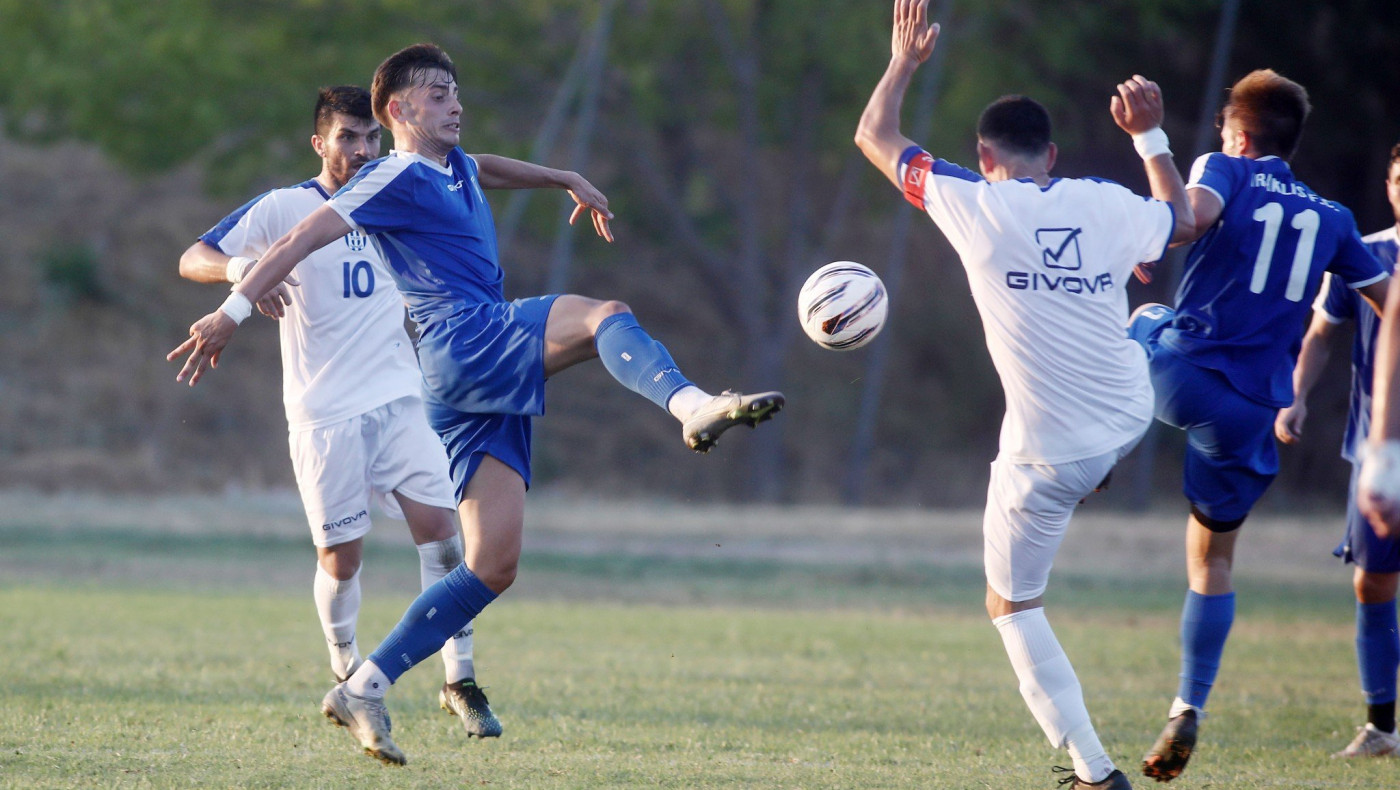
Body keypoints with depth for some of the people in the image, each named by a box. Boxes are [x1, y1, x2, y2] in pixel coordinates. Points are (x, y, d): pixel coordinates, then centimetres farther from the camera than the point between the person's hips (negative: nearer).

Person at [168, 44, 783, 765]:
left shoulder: (452, 167, 25)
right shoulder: (396, 180, -2)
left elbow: (490, 168, 50)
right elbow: (305, 236, -8)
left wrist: (568, 181, 51)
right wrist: (235, 307, -16)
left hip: (485, 387, 9)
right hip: (463, 343, -9)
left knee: (493, 566, 1)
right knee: (602, 317, -27)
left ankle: (363, 691, 3)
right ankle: (692, 406, -57)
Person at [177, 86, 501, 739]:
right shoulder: (283, 209, -4)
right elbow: (193, 259, -9)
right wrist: (243, 271, -29)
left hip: (399, 401, 3)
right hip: (323, 415, -3)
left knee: (440, 528, -9)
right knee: (341, 557, -2)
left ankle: (459, 683, -2)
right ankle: (347, 672, 25)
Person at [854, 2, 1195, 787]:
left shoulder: (971, 203, -14)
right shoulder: (1111, 206, -6)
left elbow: (874, 137, 2)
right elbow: (1181, 221, 19)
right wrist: (1151, 133, 27)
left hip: (1047, 450, -5)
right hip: (1132, 418, 5)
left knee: (1014, 606, 11)